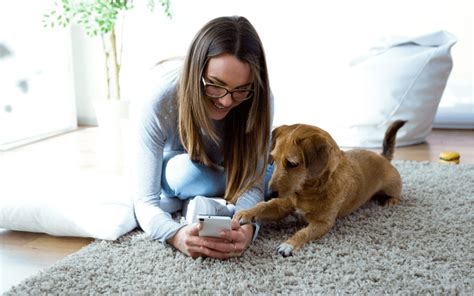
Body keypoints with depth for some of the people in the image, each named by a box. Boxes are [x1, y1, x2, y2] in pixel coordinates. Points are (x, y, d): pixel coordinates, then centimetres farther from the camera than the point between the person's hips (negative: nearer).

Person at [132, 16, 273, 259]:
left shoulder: (258, 101, -31)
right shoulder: (158, 106, -36)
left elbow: (251, 183, -30)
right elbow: (146, 201, -36)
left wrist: (246, 226, -53)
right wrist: (177, 235, -59)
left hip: (226, 175, 4)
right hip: (174, 175, -3)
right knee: (187, 169, -37)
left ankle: (198, 206, -14)